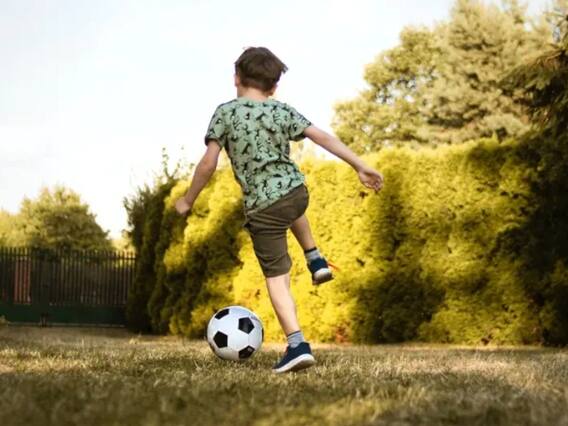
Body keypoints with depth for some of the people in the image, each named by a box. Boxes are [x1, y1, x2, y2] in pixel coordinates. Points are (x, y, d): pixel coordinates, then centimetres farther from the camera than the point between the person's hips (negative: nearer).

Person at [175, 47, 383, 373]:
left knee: (277, 278, 1)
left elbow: (209, 163, -9)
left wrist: (188, 200, 3)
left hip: (263, 208, -4)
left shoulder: (226, 113, -5)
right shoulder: (283, 111, 3)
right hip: (297, 191, 4)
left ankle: (298, 345, -11)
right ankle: (316, 260, 40)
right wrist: (360, 165, -4)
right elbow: (322, 137, -4)